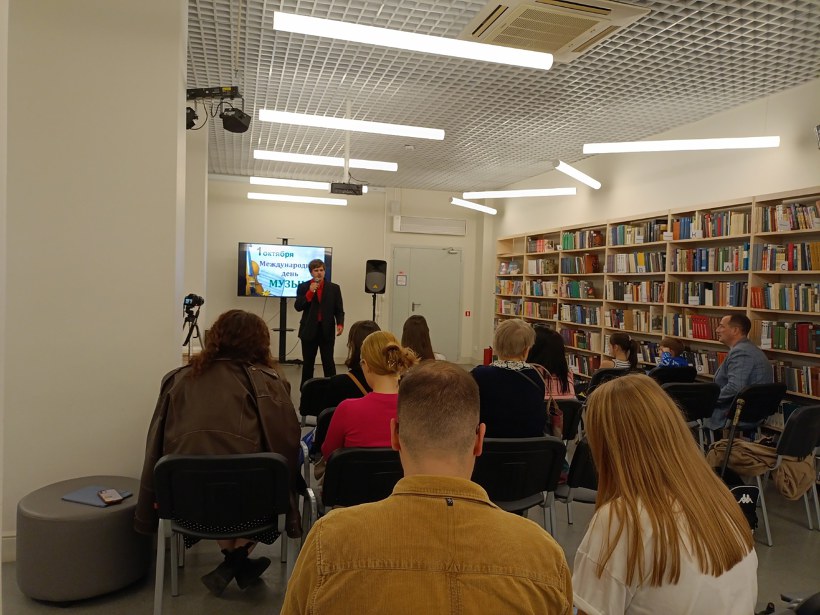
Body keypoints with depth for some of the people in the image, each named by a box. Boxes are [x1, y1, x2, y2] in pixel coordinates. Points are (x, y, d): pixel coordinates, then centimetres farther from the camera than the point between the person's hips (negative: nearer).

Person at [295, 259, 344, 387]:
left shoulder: (334, 288, 4)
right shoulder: (303, 287, 3)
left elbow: (339, 310, 3)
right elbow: (298, 307, -6)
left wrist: (340, 324, -15)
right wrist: (310, 292, -16)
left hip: (327, 330, 0)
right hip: (309, 330, 1)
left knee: (328, 362, 0)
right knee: (308, 363, 10)